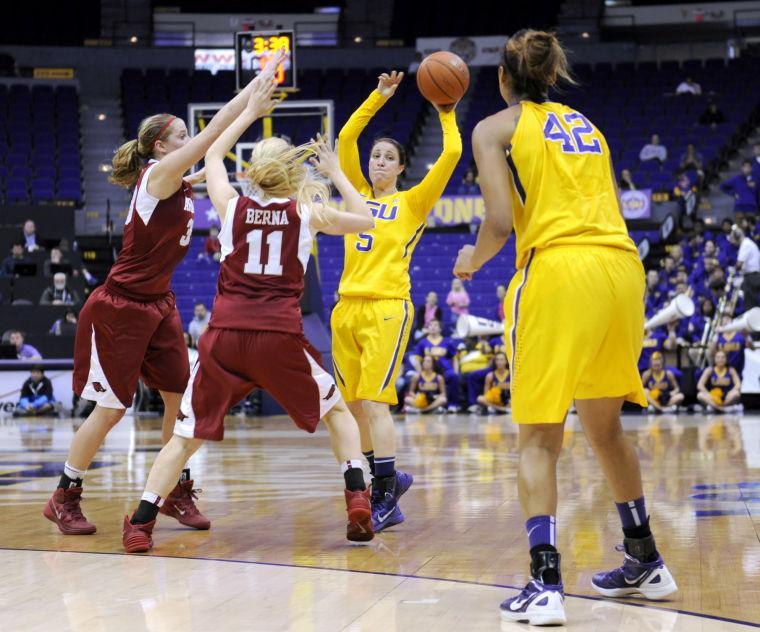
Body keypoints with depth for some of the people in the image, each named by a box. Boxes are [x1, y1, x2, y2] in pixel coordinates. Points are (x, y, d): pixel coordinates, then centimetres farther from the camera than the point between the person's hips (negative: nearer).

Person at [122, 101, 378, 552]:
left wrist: (251, 112, 36)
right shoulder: (308, 212, 6)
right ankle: (358, 499, 7)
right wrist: (335, 172, 28)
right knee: (337, 409, 21)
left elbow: (212, 155, 29)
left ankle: (141, 523, 0)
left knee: (187, 436, 9)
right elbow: (367, 222, 23)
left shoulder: (232, 205, 8)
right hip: (280, 336, -1)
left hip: (225, 335, 1)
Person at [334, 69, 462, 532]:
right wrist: (379, 98, 8)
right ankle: (387, 478, 24)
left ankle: (388, 501, -12)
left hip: (387, 309, -5)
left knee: (374, 403, -14)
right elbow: (346, 139, 11)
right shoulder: (360, 195, 17)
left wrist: (445, 110, 5)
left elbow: (452, 154, -3)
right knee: (355, 405, 6)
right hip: (347, 308, 5)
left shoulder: (413, 203, 6)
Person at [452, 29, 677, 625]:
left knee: (539, 437, 0)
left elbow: (500, 222, -4)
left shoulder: (495, 128, 7)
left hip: (557, 270, -5)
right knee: (605, 425, 21)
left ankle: (545, 585, -11)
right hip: (623, 266, 5)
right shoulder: (587, 127, 24)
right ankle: (646, 563, 29)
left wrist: (471, 261, 14)